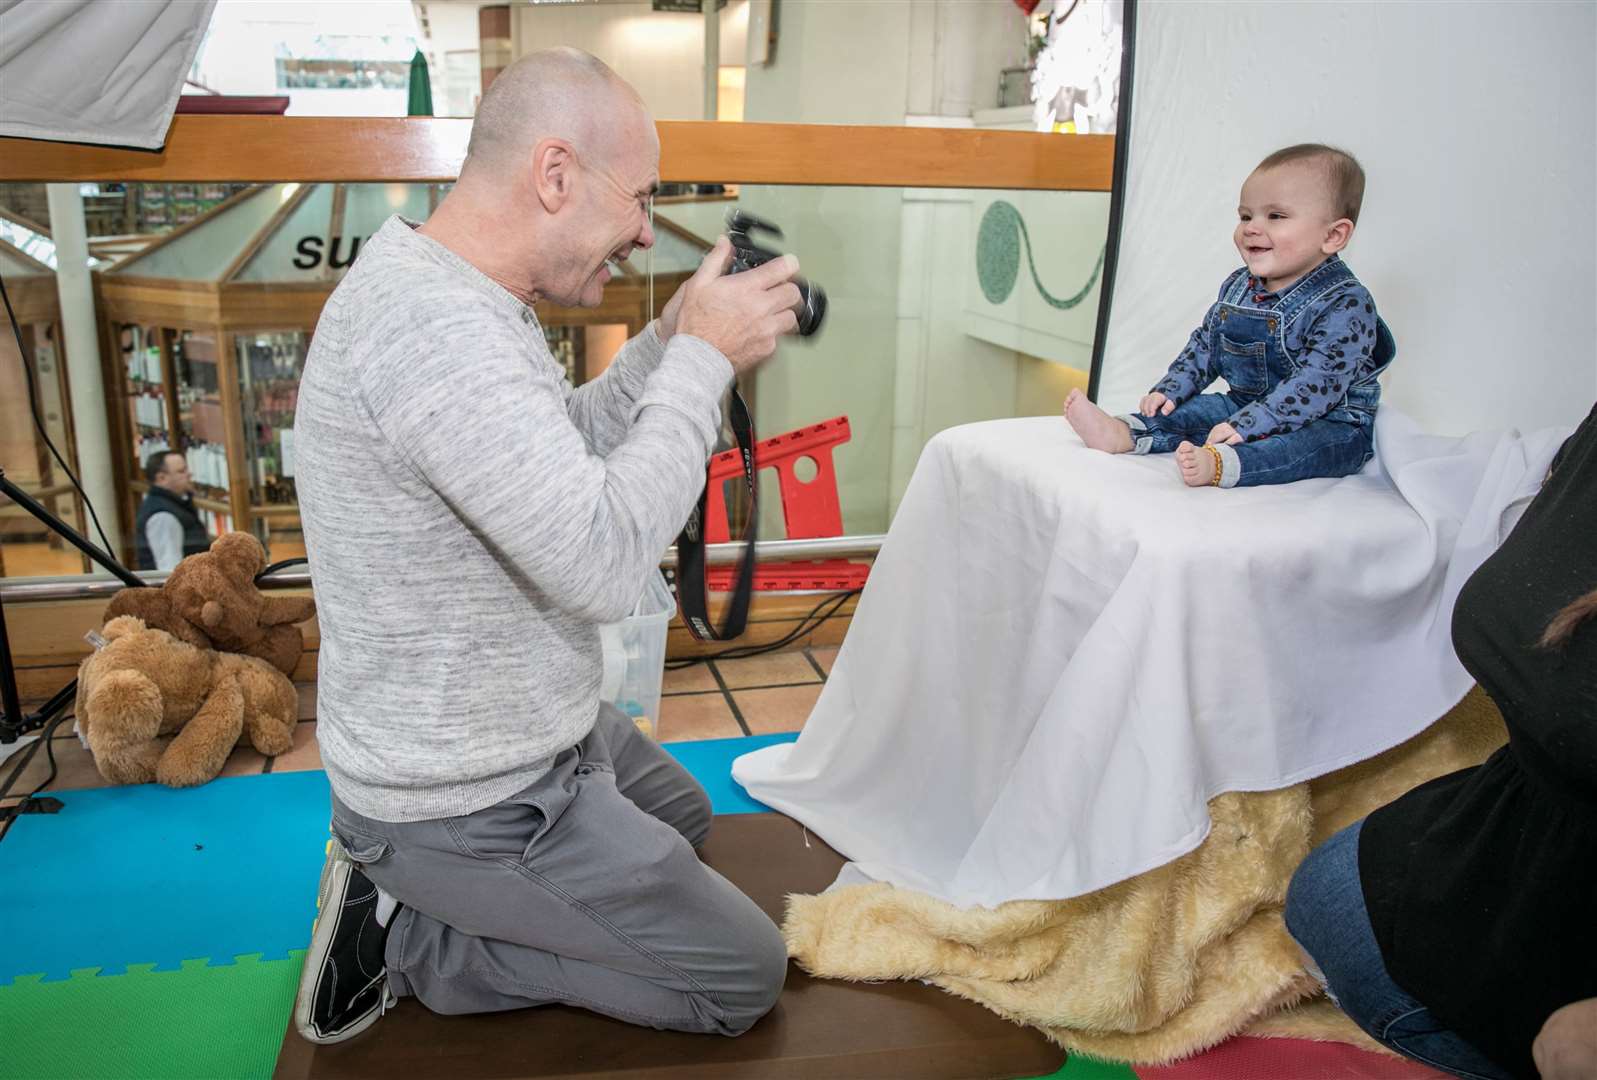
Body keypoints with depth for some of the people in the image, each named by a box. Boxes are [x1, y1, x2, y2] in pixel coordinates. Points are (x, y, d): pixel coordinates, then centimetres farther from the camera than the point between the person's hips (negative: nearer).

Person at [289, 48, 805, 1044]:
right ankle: (405, 932, 2)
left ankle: (406, 885, 19)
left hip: (506, 730, 10)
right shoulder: (437, 326, -31)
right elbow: (606, 562, -35)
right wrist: (704, 359, -23)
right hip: (471, 803, -10)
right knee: (747, 974, 1)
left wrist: (676, 343, -1)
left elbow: (566, 451, 12)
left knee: (686, 819, 32)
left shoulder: (447, 286, 2)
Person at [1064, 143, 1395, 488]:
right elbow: (1205, 344, 17)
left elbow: (1316, 384, -30)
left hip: (1329, 421, -8)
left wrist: (1245, 426, -37)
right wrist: (1168, 390, 4)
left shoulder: (1345, 305, -21)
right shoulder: (1237, 288, 5)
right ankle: (1124, 433, -26)